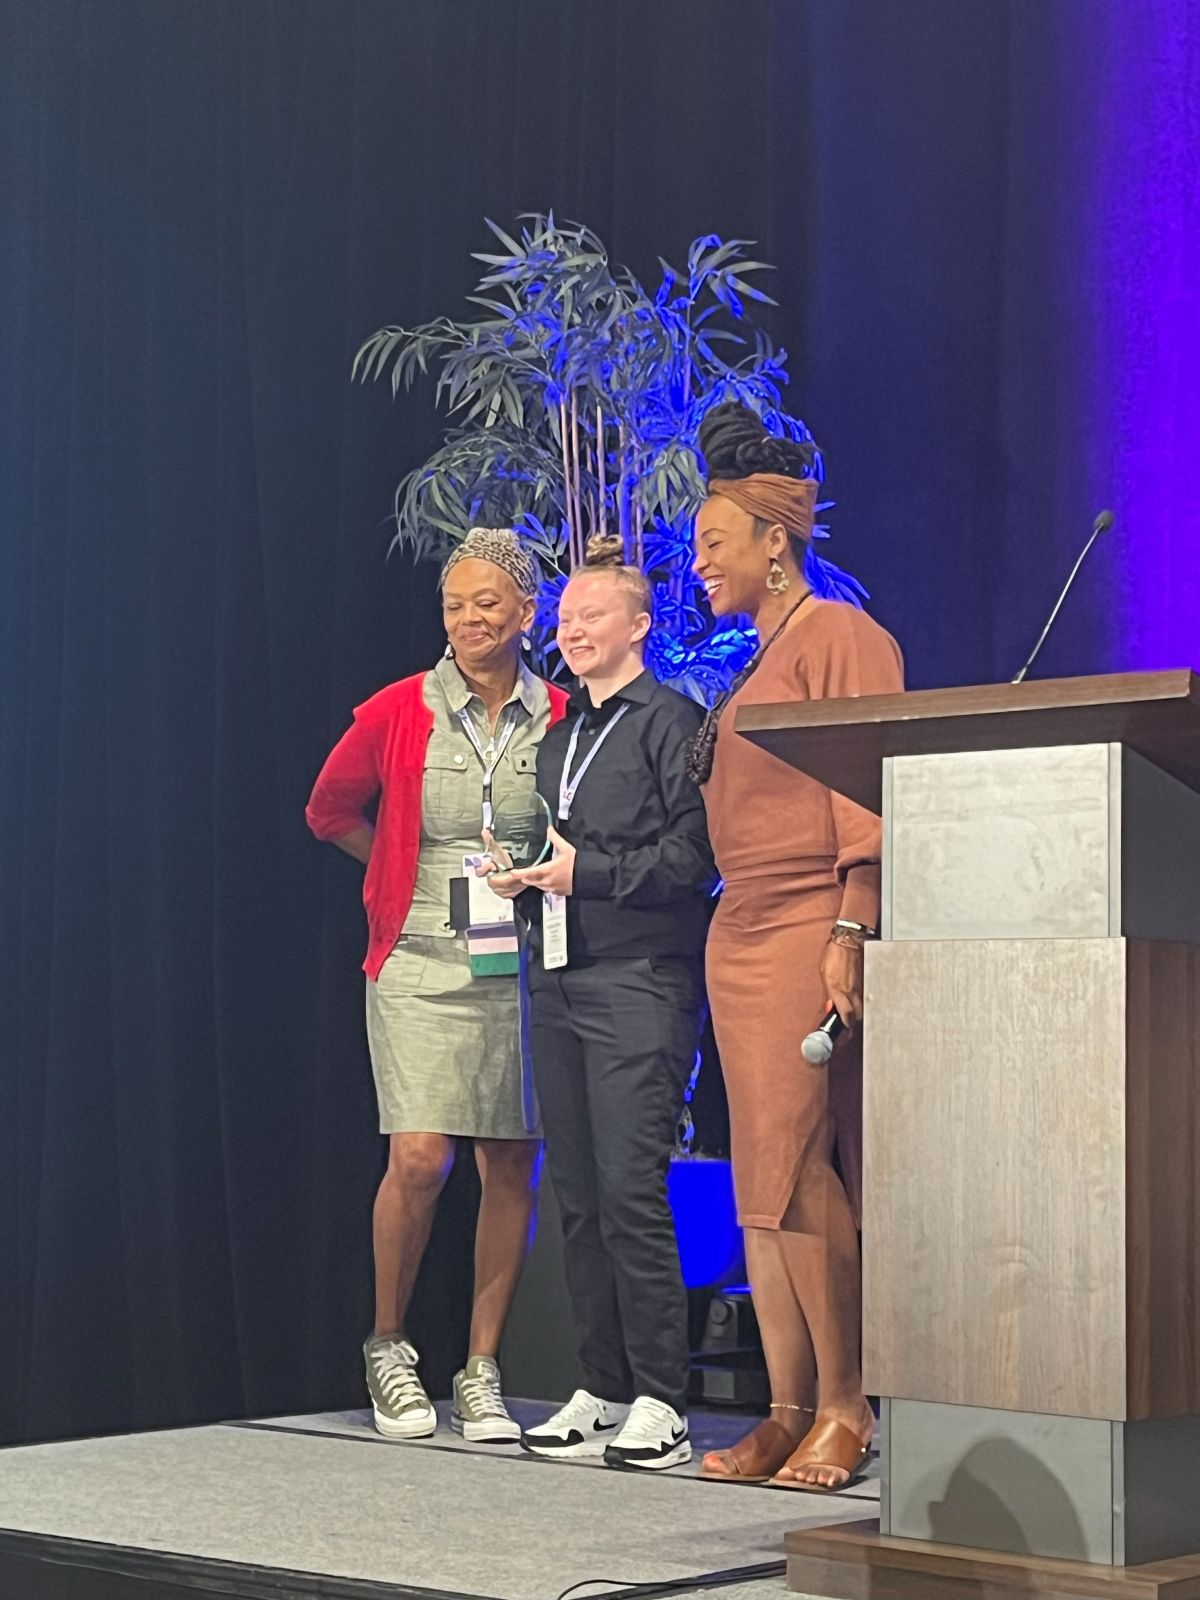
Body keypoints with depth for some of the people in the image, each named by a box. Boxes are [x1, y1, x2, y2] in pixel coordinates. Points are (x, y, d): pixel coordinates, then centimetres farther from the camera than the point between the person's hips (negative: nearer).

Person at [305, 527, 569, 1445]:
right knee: (419, 1159, -11)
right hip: (423, 964, -1)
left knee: (513, 1168, 2)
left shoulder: (563, 720, 2)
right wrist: (417, 876, 11)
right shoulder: (399, 713, 0)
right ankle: (388, 1349, 11)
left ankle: (482, 1374, 13)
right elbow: (330, 811, 14)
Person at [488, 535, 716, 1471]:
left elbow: (694, 852, -12)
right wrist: (528, 877, 8)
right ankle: (603, 1393, 13)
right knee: (578, 1194, 7)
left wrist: (587, 871, -12)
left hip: (641, 980, -8)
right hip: (559, 980, 8)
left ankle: (660, 1403, -7)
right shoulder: (561, 734, 21)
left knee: (630, 1189, -12)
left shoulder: (670, 720, -3)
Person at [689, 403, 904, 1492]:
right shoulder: (757, 662, 20)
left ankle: (845, 1406, -3)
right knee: (765, 1184, 7)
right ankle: (790, 1413, 10)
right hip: (741, 940, 9)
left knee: (798, 1169, -11)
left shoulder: (838, 635, -6)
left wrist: (850, 933, -21)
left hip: (810, 936, -9)